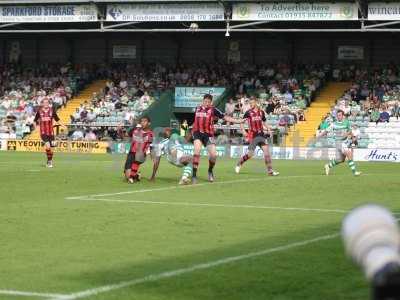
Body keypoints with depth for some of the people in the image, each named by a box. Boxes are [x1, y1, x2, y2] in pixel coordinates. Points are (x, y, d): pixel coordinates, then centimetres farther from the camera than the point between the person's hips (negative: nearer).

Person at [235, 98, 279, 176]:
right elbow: (241, 122, 1)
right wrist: (243, 131, -14)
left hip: (261, 135, 4)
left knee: (267, 151, -6)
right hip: (253, 136, -4)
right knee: (250, 154, -4)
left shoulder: (261, 112, 9)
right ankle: (239, 164, 21)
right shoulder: (248, 113, -3)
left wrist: (268, 129, 7)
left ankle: (270, 170, -3)